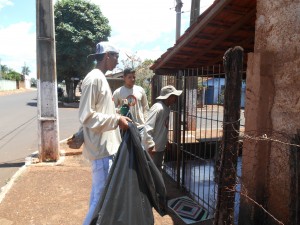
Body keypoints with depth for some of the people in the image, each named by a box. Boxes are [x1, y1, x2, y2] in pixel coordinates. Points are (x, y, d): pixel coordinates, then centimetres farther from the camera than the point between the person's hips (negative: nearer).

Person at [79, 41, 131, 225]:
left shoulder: (101, 78, 14)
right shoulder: (94, 78, -15)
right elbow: (87, 116, -21)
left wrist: (118, 118, 10)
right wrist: (116, 120, -20)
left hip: (107, 146, 10)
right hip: (101, 148, -10)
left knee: (99, 194, 22)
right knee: (102, 196, 0)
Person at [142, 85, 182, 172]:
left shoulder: (166, 108, 7)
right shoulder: (158, 108, -22)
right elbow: (147, 128, -26)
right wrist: (150, 145, -26)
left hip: (160, 146, 9)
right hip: (153, 147, -9)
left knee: (158, 170, 21)